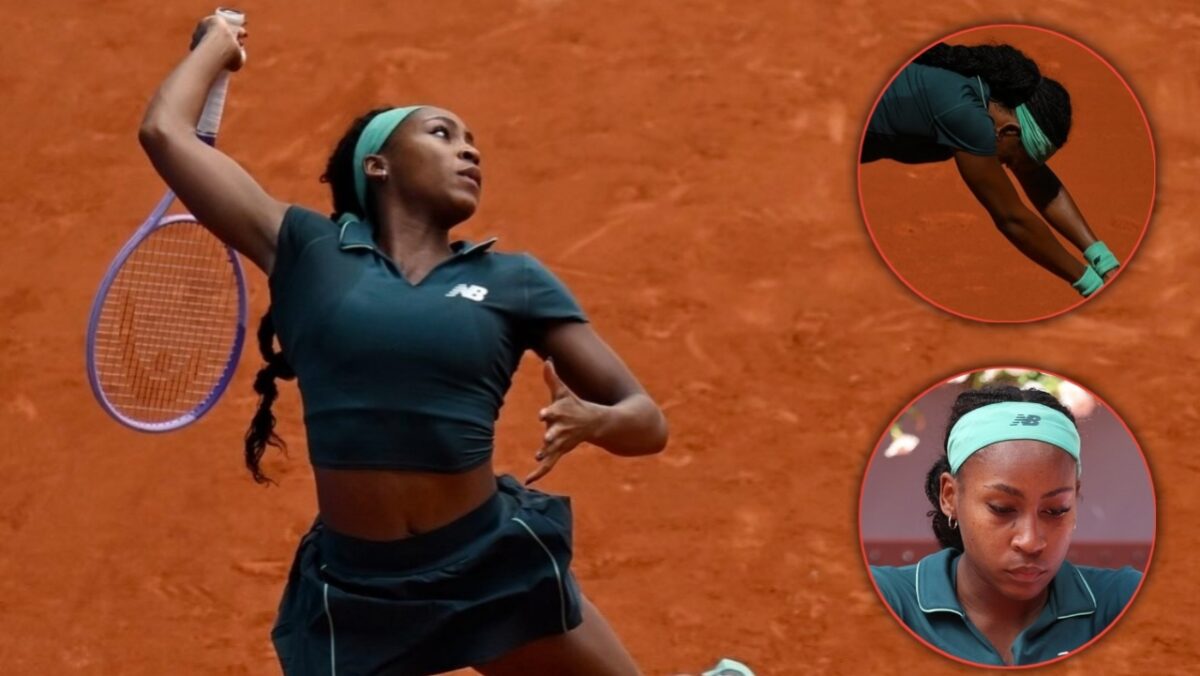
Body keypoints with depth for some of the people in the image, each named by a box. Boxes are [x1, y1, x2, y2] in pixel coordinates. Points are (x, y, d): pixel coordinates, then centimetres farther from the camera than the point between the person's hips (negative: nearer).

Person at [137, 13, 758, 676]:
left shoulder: (510, 280, 6)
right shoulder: (309, 253, 4)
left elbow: (646, 420, 5)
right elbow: (166, 131, 3)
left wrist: (590, 421, -18)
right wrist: (218, 41, 22)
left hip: (496, 566, 1)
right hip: (352, 591, -1)